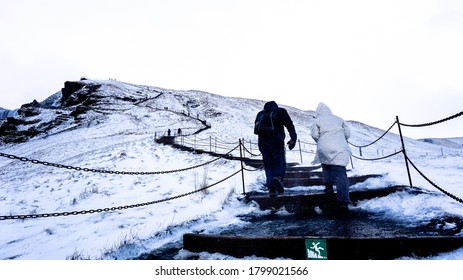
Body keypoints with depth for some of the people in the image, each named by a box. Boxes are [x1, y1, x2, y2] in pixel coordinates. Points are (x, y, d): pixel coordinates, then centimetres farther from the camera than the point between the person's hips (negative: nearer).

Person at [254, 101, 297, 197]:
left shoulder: (260, 114, 20)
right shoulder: (280, 111, 12)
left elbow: (256, 130, 15)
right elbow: (290, 125, 1)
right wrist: (293, 139, -2)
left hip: (263, 143, 3)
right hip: (277, 141, -3)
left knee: (268, 165, 8)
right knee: (280, 163, 4)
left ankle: (271, 188, 0)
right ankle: (278, 177, -26)